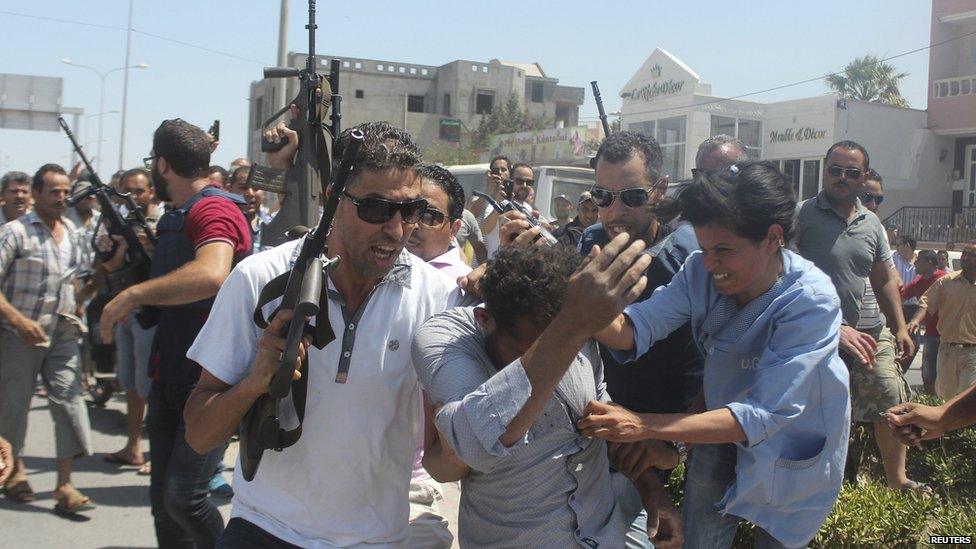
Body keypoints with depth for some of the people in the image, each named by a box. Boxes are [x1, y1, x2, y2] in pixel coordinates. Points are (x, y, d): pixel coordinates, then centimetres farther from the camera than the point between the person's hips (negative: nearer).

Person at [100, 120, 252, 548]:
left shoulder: (215, 210, -14)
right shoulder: (175, 219, 17)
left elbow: (211, 275, -34)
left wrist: (133, 295, -26)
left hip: (211, 379, -9)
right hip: (170, 377, 10)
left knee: (184, 497, -16)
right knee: (162, 499, 12)